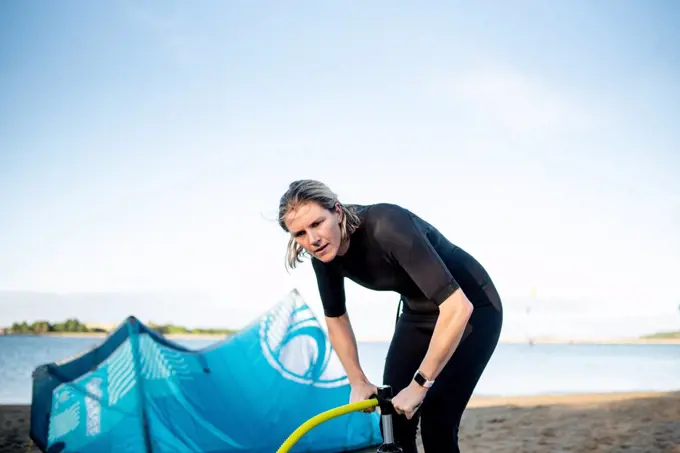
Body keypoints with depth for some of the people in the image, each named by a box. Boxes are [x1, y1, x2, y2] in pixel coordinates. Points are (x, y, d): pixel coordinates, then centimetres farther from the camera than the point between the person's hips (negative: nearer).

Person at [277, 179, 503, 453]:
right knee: (393, 422, 0)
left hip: (471, 308, -6)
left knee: (436, 422, -13)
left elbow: (457, 306, -41)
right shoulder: (326, 252, -14)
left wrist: (418, 385, -35)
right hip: (417, 313, 6)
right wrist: (358, 382, 0)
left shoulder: (387, 226, -36)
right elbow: (336, 318, 5)